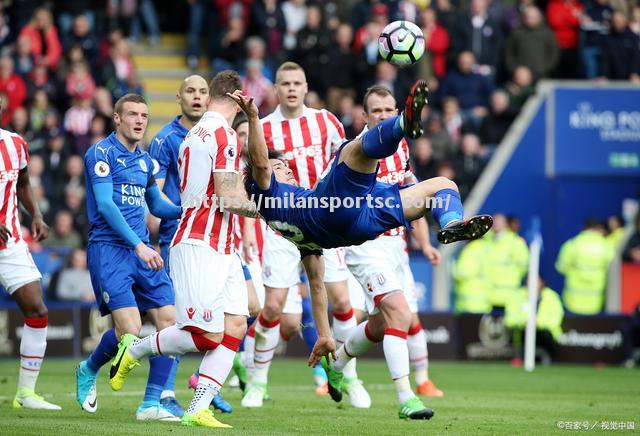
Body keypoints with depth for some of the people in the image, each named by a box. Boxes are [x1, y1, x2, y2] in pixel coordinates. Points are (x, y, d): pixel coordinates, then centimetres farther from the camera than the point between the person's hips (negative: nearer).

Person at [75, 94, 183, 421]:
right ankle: (88, 371, 14)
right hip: (109, 249, -7)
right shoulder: (101, 153, -5)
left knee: (170, 320, -6)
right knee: (130, 331, -17)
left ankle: (152, 404, -1)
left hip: (142, 252, 7)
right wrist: (139, 245, -22)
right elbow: (105, 205, -15)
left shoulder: (145, 160, 17)